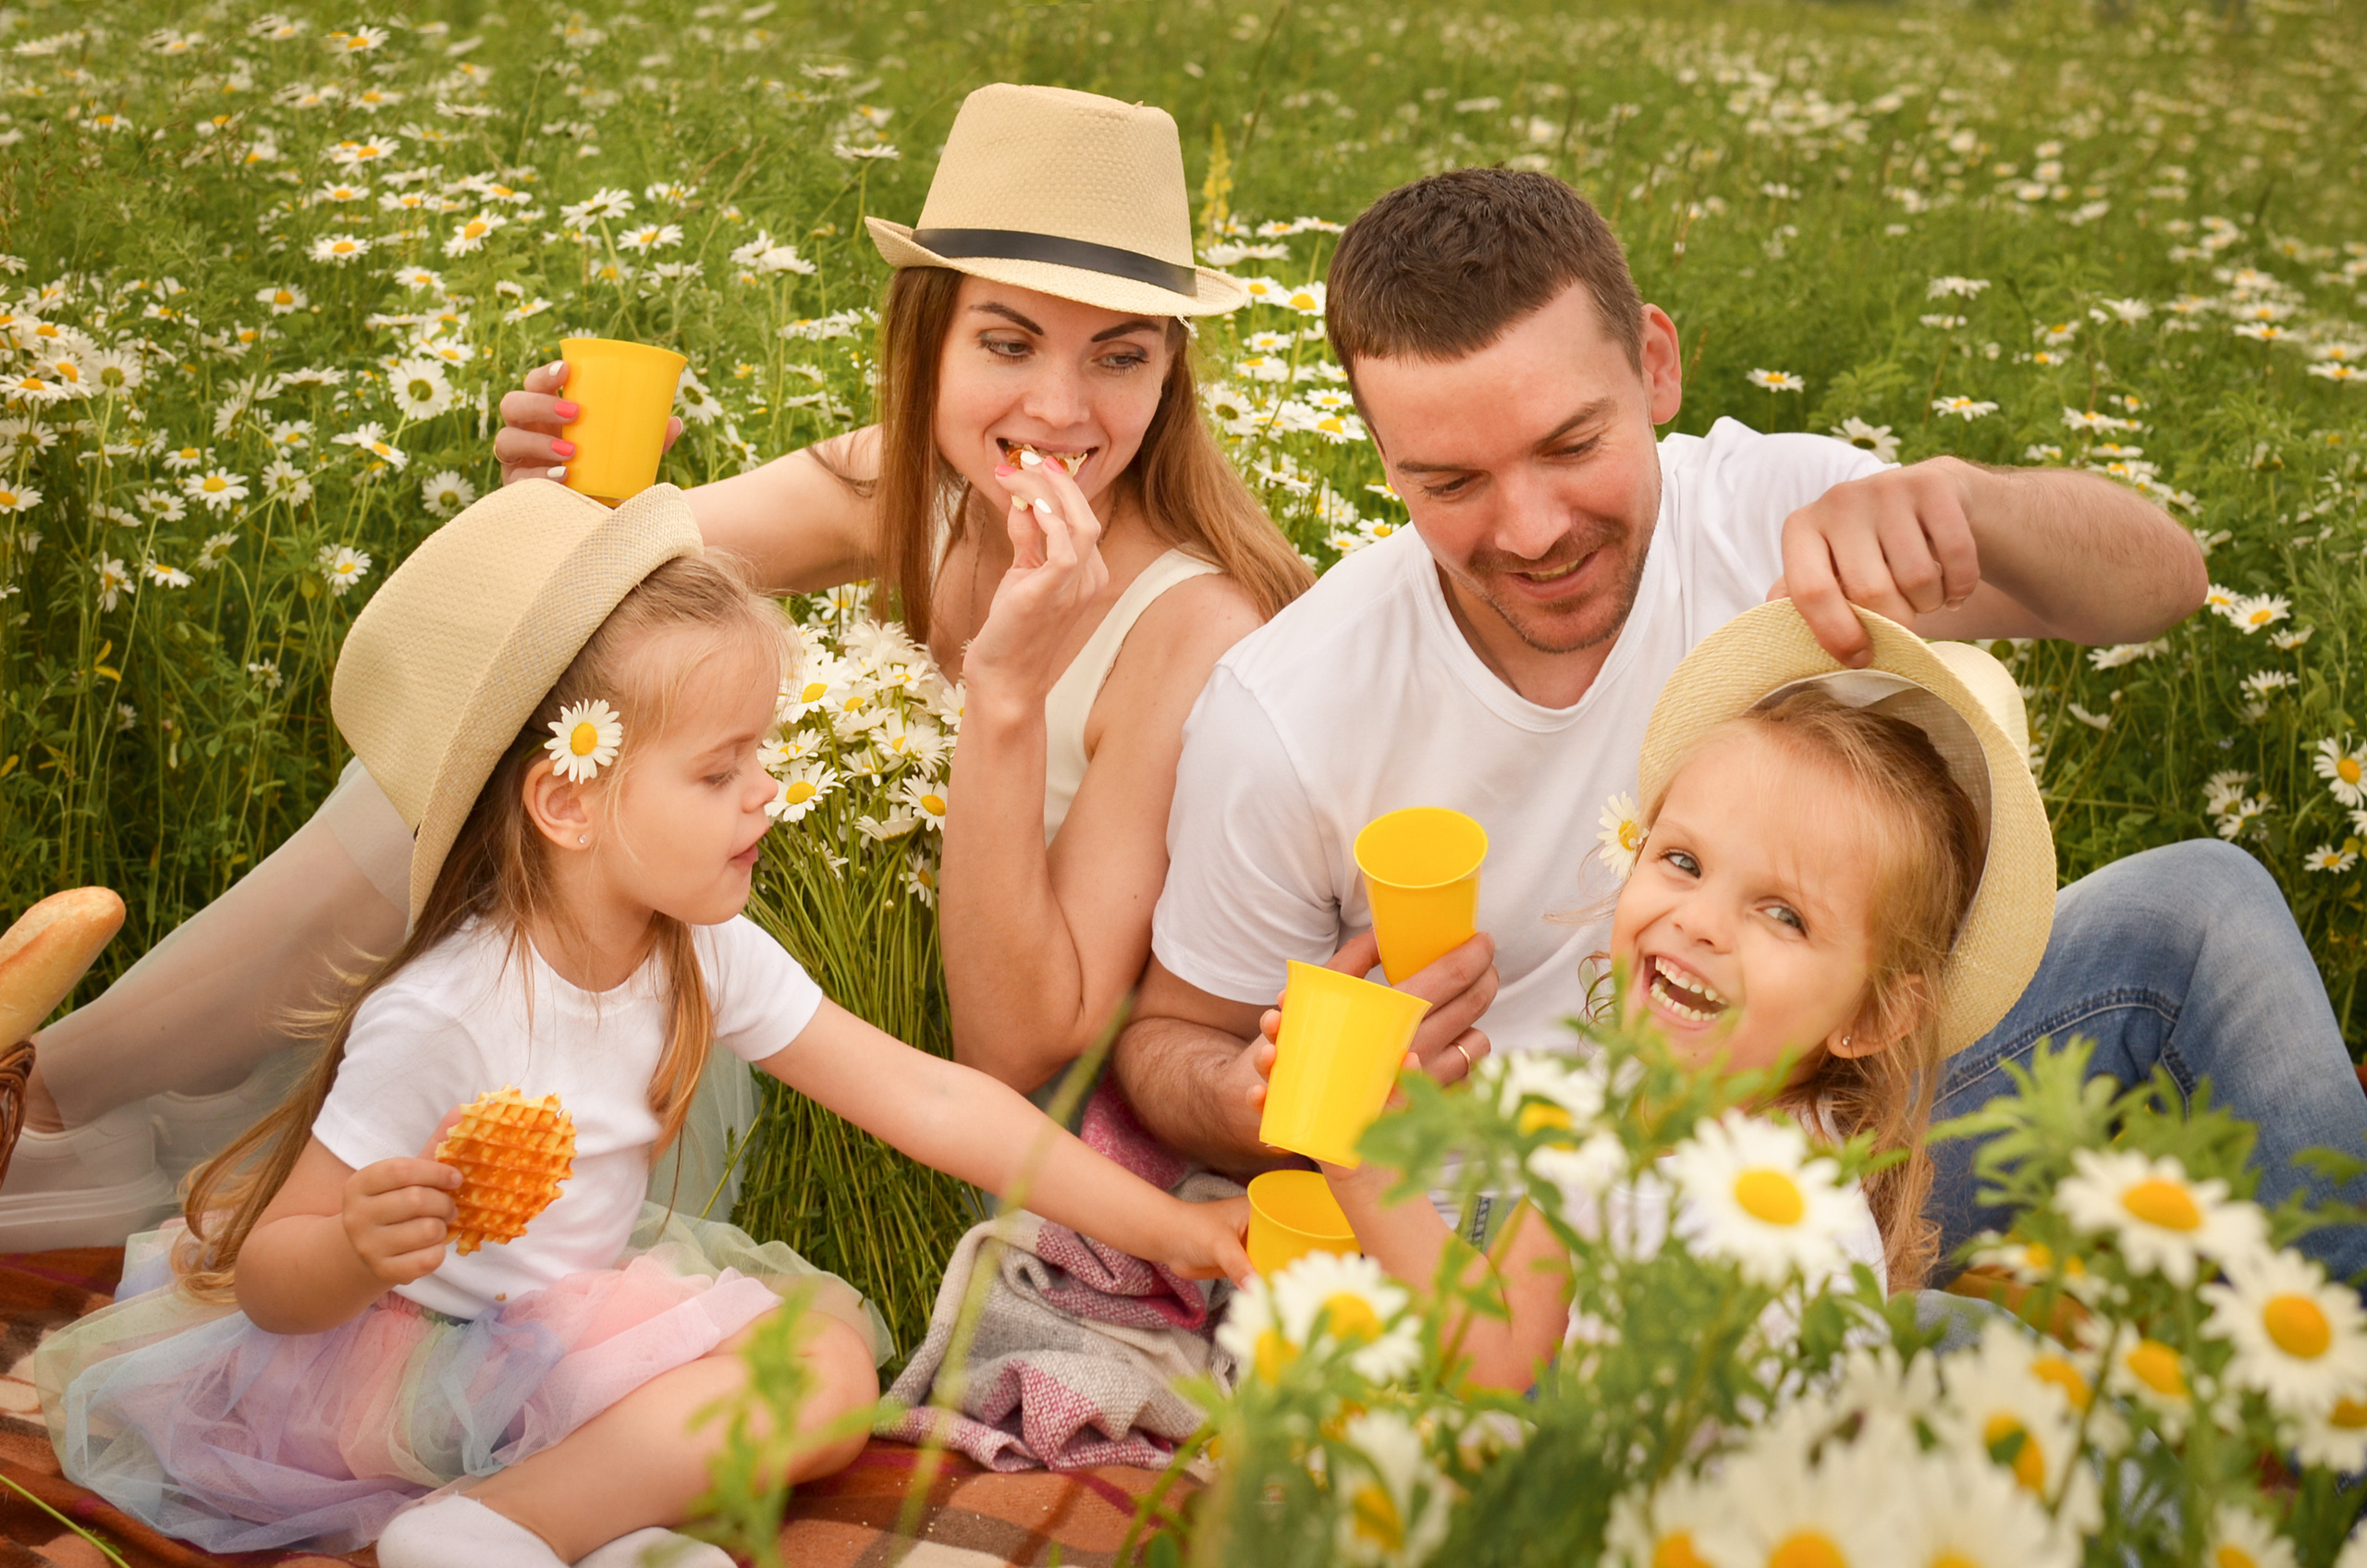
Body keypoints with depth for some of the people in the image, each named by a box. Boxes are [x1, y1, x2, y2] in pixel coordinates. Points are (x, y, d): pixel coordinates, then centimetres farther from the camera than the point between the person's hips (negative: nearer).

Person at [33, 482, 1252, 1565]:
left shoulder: (708, 958, -8)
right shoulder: (436, 1021, -27)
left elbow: (925, 1098, -5)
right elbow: (271, 1281, -19)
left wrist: (1157, 1223, -6)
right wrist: (363, 1252, -43)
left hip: (579, 1317, 8)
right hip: (407, 1350, -8)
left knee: (836, 1359, -12)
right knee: (807, 1383, -20)